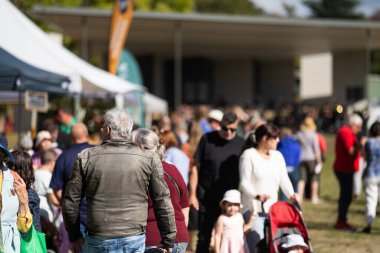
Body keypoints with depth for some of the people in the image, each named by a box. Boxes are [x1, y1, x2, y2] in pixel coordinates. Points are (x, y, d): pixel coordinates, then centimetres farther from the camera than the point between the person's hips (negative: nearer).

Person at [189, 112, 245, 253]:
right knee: (204, 238, 4)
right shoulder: (207, 139, -1)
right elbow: (195, 167, 2)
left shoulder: (240, 144, 3)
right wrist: (193, 194, -2)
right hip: (207, 198, -1)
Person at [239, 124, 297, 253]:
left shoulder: (277, 156, 14)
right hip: (253, 209, -7)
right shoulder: (248, 155, -6)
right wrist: (257, 196, -30)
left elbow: (284, 179, 11)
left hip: (272, 209, 7)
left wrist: (291, 194, -9)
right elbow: (244, 183, -12)